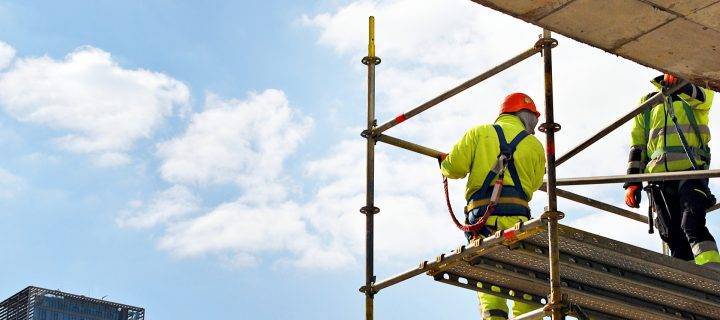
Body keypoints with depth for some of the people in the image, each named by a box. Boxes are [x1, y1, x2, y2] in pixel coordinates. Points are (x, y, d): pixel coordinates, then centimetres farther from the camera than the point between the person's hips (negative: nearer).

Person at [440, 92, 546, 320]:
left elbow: (454, 168, 4)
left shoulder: (478, 133, 12)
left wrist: (444, 164, 28)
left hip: (481, 213, 0)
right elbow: (535, 185, 15)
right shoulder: (535, 145, 15)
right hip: (518, 214, 0)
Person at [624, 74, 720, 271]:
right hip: (659, 175, 4)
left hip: (691, 170, -3)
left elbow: (704, 98, -9)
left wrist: (680, 85, -29)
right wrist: (632, 182, 11)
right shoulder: (646, 104, 26)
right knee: (674, 237, -4)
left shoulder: (695, 90, 17)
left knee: (693, 224, -24)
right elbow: (637, 145, 23)